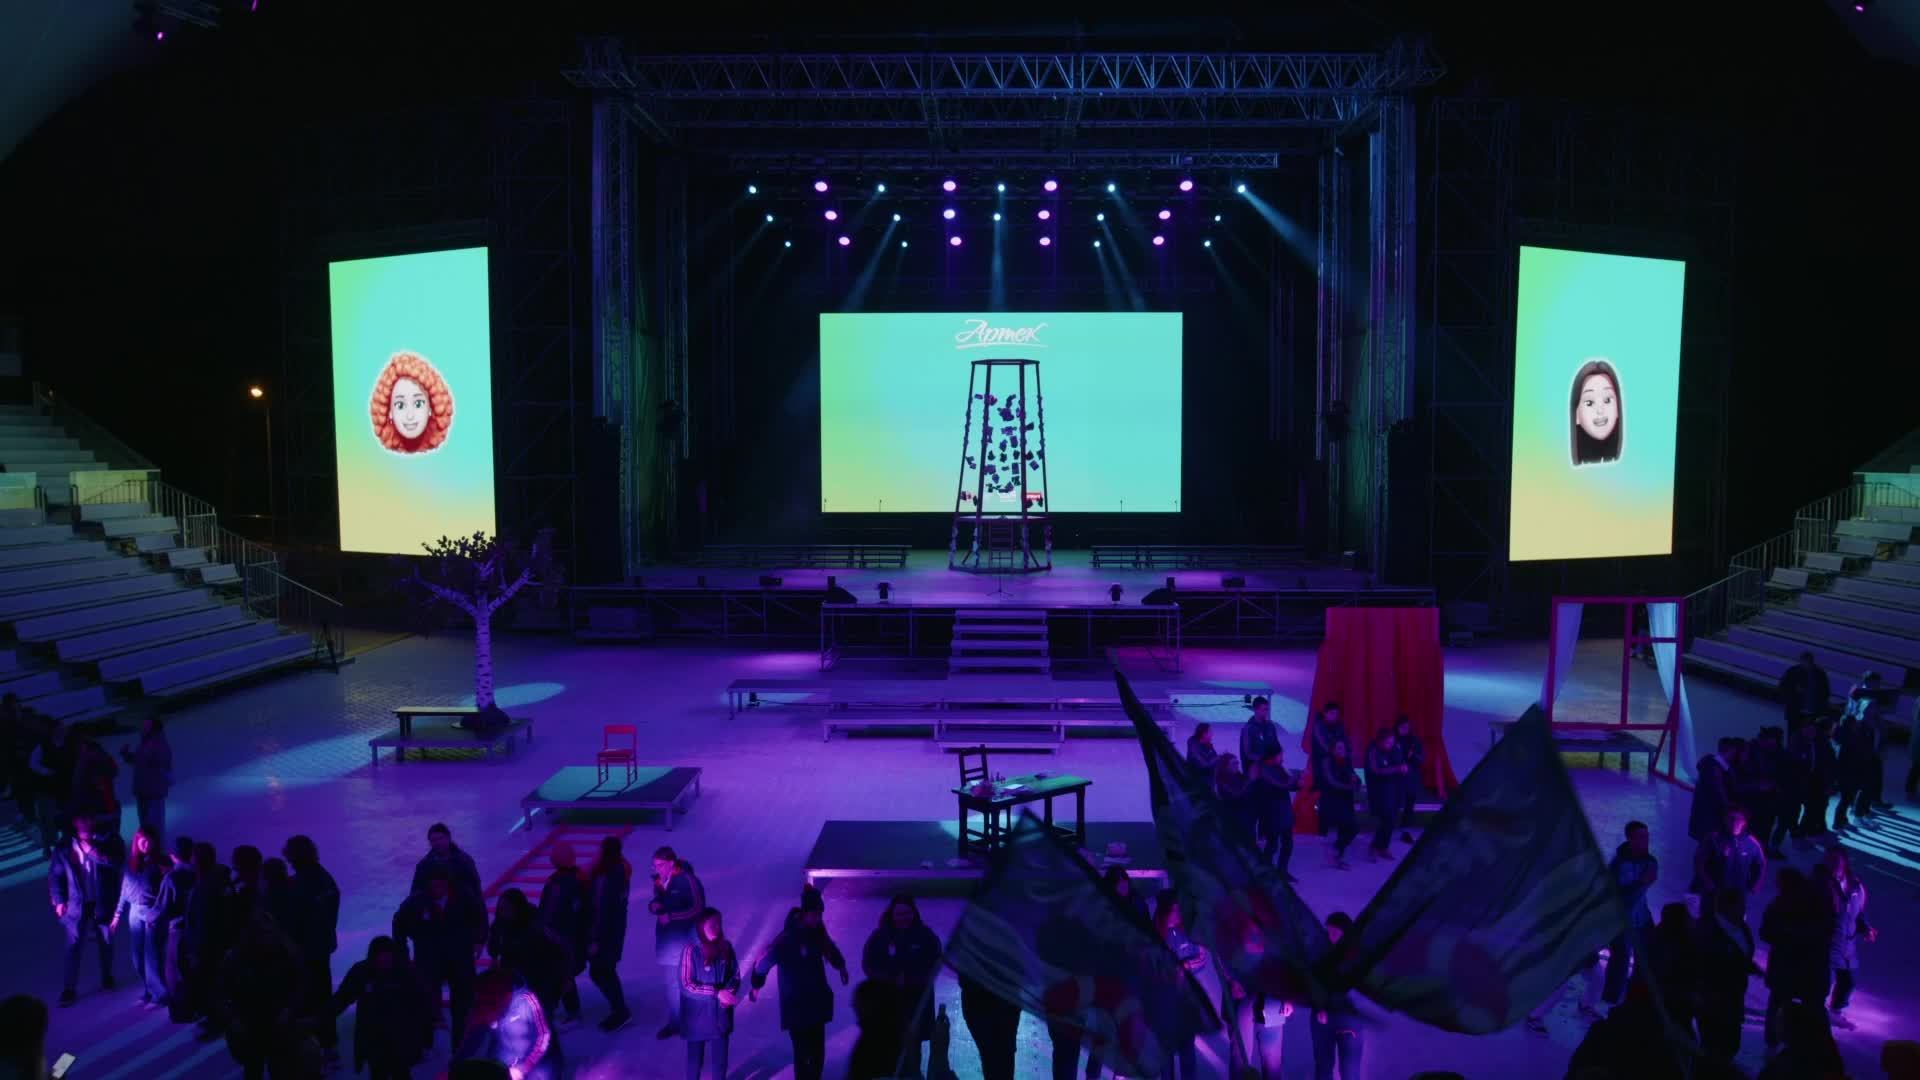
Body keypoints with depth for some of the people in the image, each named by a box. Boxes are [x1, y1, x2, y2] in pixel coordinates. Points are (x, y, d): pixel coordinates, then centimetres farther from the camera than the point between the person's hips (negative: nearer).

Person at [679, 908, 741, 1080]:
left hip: (721, 1014, 3)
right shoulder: (691, 950, -17)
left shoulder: (725, 947, -4)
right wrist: (717, 993, -21)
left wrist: (729, 992, -16)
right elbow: (686, 986, -16)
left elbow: (735, 975, 5)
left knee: (720, 1059, 10)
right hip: (698, 1015, -3)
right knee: (695, 1057, 13)